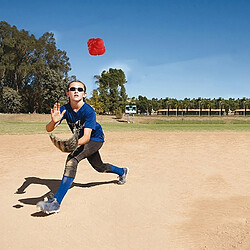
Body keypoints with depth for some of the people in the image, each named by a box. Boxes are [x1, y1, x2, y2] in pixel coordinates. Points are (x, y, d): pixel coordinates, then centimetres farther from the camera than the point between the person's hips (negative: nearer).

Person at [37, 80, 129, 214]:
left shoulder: (89, 111, -30)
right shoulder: (65, 109, -17)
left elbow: (87, 136, -39)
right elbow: (48, 129, -27)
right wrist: (54, 122, -51)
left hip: (96, 138, -6)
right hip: (81, 140, 7)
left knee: (72, 160, -28)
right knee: (99, 167, 22)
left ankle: (56, 202, -31)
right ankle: (122, 171, 54)